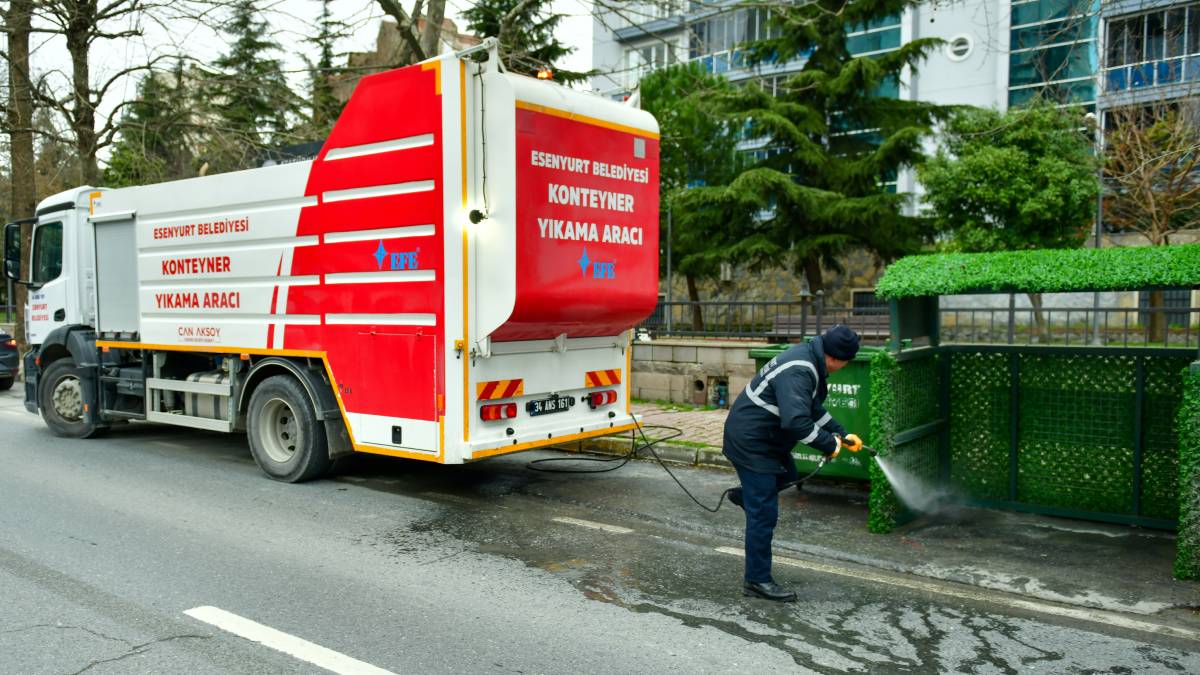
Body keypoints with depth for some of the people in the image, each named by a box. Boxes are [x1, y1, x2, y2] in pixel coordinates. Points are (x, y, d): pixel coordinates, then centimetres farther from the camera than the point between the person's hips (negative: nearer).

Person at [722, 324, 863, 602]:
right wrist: (829, 445, -24)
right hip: (751, 443, -10)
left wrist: (841, 434, 16)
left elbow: (814, 407, 18)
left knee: (787, 474, 30)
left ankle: (744, 495, 47)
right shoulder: (797, 373, -29)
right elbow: (796, 421, -38)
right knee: (763, 514, -2)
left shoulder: (807, 358, 5)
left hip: (766, 438, 10)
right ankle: (757, 580, 9)